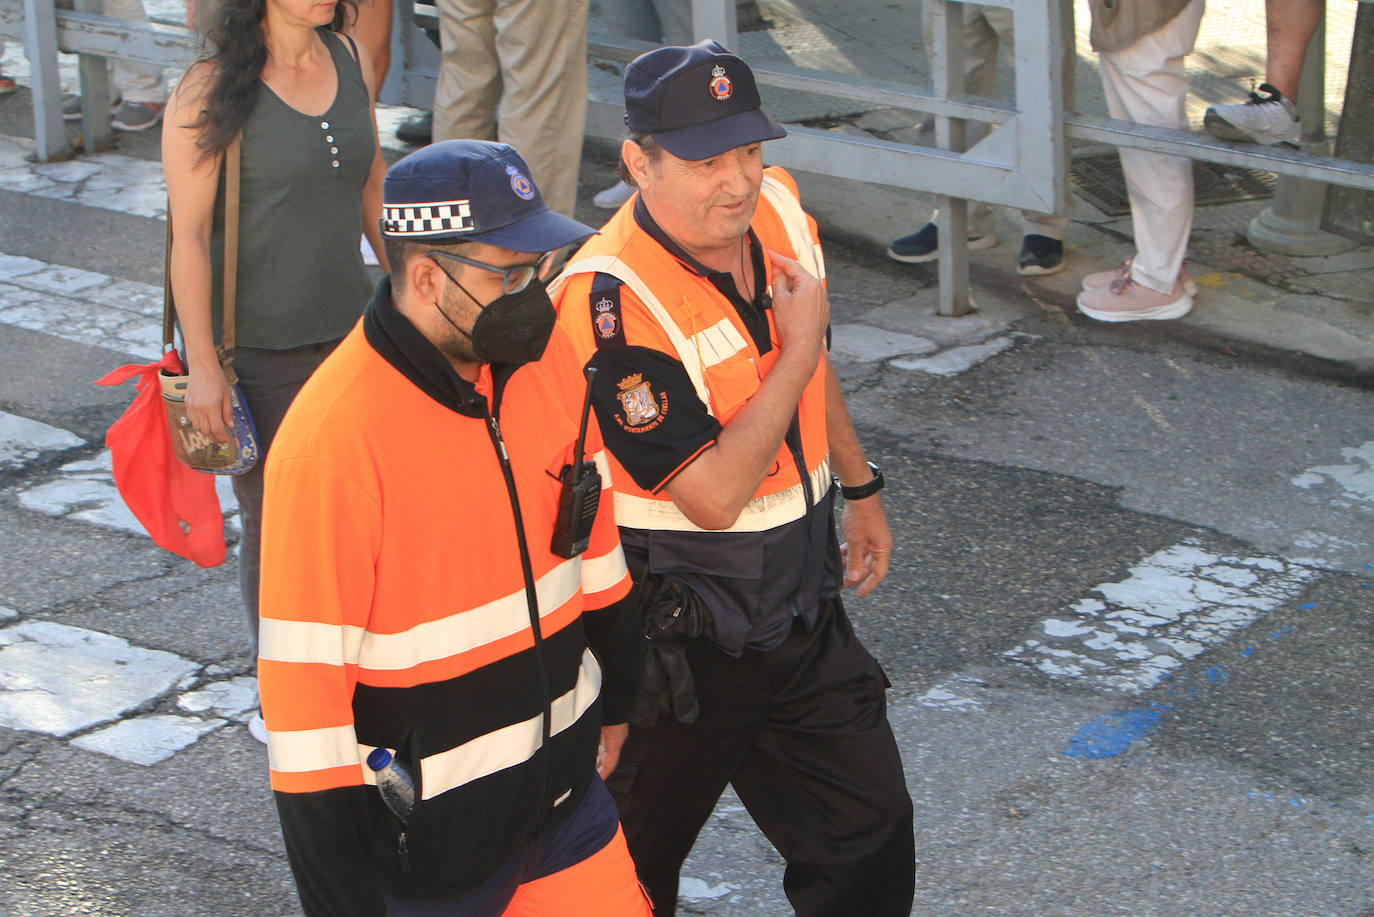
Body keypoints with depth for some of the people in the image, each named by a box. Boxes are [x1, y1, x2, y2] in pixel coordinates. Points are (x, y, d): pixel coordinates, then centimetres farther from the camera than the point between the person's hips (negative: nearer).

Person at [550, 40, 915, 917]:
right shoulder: (610, 300, -28)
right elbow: (713, 494, -30)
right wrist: (798, 349, -23)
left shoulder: (778, 209, -4)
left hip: (800, 609, 7)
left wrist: (860, 486, 27)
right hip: (674, 640, -7)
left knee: (869, 830, 13)